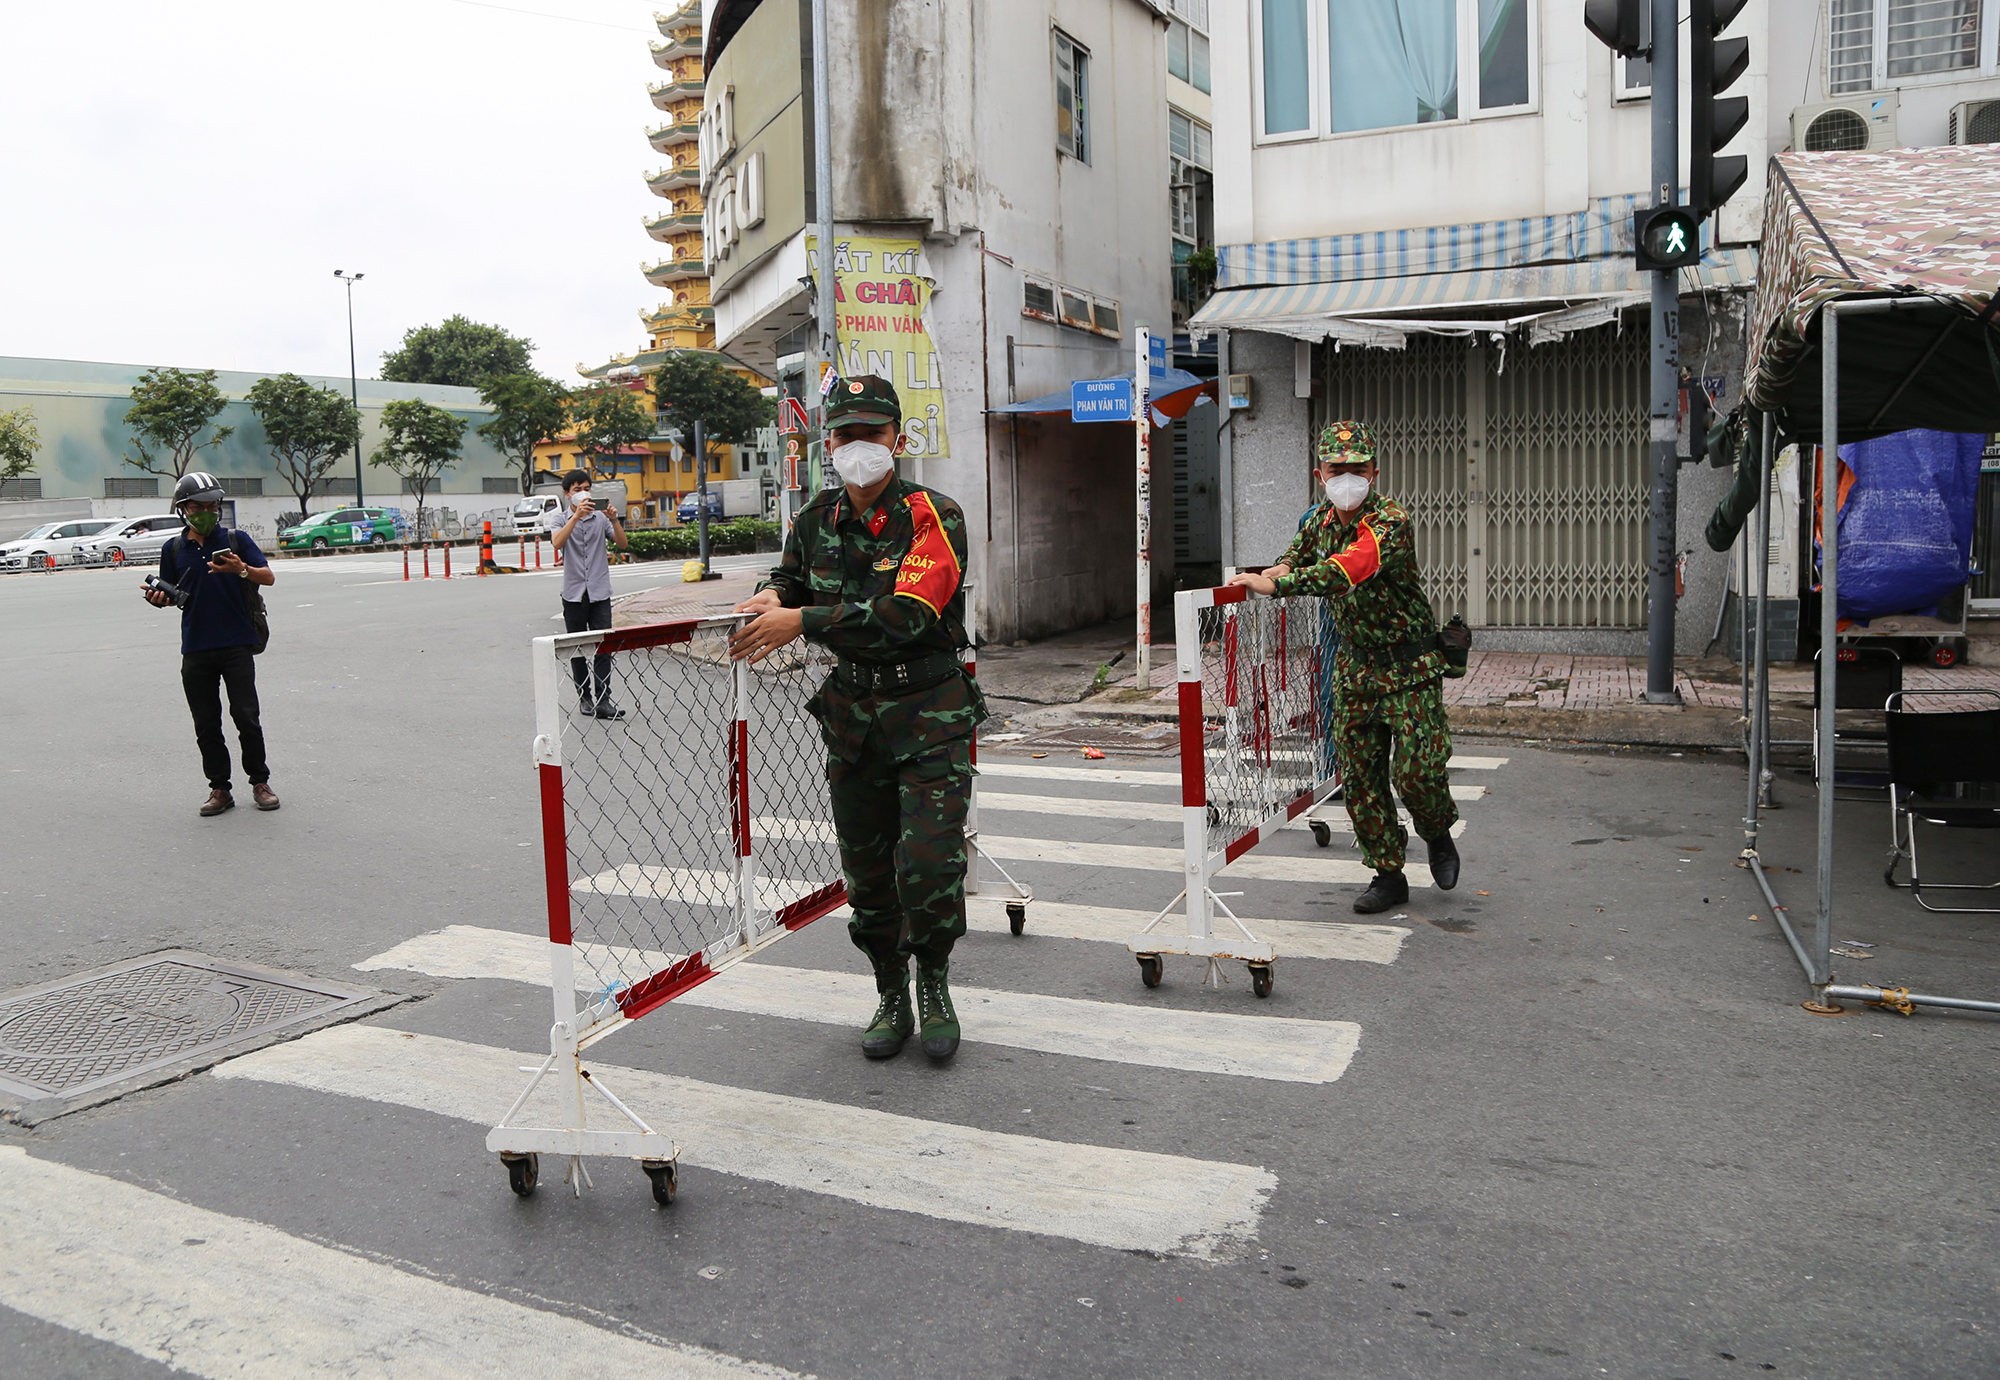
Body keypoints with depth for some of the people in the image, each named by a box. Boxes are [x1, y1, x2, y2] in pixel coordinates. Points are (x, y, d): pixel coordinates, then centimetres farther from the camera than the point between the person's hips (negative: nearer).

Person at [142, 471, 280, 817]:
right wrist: (158, 597, -7)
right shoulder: (173, 549, 11)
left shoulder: (236, 539, 4)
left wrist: (241, 570, -21)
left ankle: (260, 782, 8)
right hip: (196, 649, 3)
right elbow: (171, 595, 16)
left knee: (246, 716, -7)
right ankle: (219, 789, 15)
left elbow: (269, 577, -1)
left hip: (237, 643, -3)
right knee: (206, 724, 6)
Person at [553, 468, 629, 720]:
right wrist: (577, 515, -29)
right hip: (573, 593, 0)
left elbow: (623, 544, -3)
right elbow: (557, 543, -18)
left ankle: (603, 699, -9)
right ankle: (585, 697, 15)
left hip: (600, 592, 0)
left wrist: (615, 520, -20)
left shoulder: (601, 518, 8)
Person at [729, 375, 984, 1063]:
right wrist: (773, 596, 0)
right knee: (866, 869, 10)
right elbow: (791, 577, 25)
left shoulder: (932, 516, -12)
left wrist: (803, 622, -25)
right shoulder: (818, 518, 6)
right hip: (852, 709, 5)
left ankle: (935, 987, 16)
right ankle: (892, 998, 29)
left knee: (929, 867, -11)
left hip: (930, 712, -5)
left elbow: (907, 615, -24)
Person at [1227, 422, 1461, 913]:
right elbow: (1295, 559, 22)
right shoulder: (1321, 520, 3)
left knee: (1417, 771, -9)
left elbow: (1343, 572, -38)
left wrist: (1275, 584, -44)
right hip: (1355, 665, 6)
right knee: (1359, 775, 5)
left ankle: (1439, 836, 24)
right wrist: (1279, 570, -2)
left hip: (1409, 666, -6)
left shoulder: (1390, 522, -21)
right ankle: (1388, 875, 18)